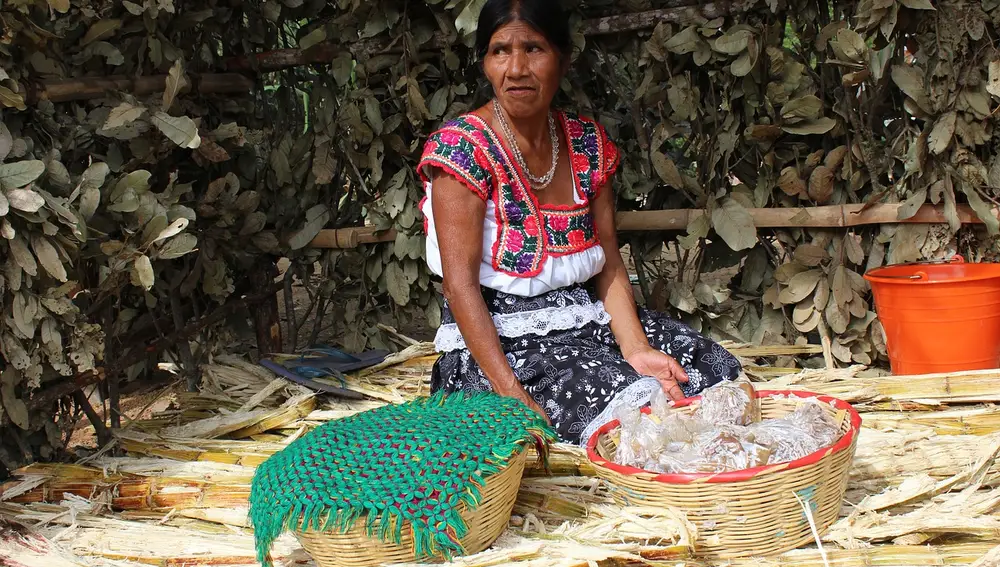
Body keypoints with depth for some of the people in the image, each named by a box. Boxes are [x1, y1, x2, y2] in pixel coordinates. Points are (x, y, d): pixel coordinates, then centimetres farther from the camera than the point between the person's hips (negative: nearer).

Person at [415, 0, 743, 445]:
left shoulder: (589, 143, 6)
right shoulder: (462, 148, -13)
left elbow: (610, 266, 4)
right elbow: (461, 284, -18)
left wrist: (635, 348, -14)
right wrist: (512, 395, -27)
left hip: (585, 323, 6)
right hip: (497, 340, -6)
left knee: (716, 371, -8)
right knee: (627, 403, -27)